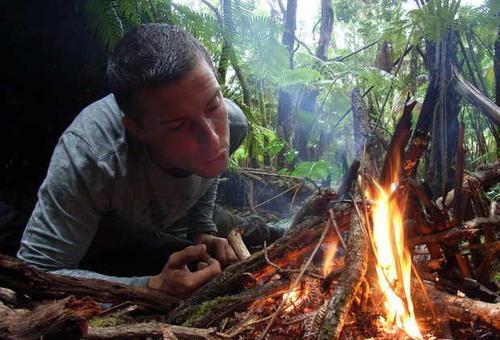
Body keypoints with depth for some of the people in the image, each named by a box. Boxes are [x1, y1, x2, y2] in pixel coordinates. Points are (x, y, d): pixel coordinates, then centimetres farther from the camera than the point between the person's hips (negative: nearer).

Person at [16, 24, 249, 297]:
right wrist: (153, 287, -41)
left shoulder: (234, 122, -23)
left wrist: (203, 233, -11)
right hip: (97, 259, -3)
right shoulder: (88, 156, -39)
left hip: (173, 243, 4)